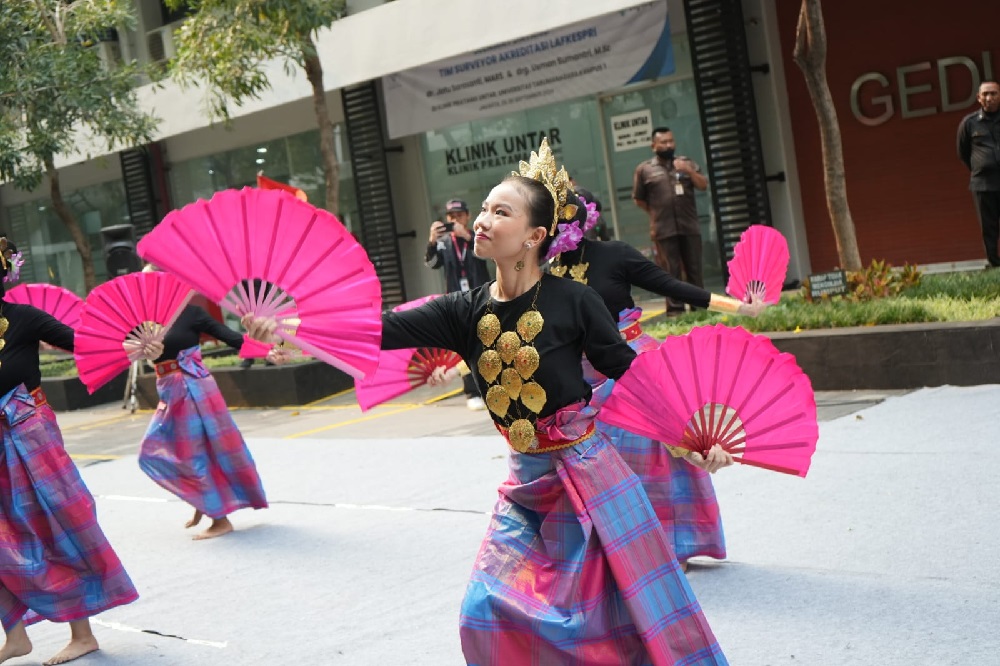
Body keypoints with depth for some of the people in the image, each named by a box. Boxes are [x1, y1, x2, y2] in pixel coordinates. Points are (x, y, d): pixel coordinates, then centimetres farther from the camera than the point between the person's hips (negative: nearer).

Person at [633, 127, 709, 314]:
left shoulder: (686, 163, 11)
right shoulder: (644, 169, 4)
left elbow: (703, 186, 4)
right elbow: (638, 199, 9)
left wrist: (689, 171, -10)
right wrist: (656, 213, 5)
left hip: (690, 227, 2)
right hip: (664, 229, -2)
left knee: (694, 269, 5)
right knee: (671, 271, -2)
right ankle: (675, 309, 0)